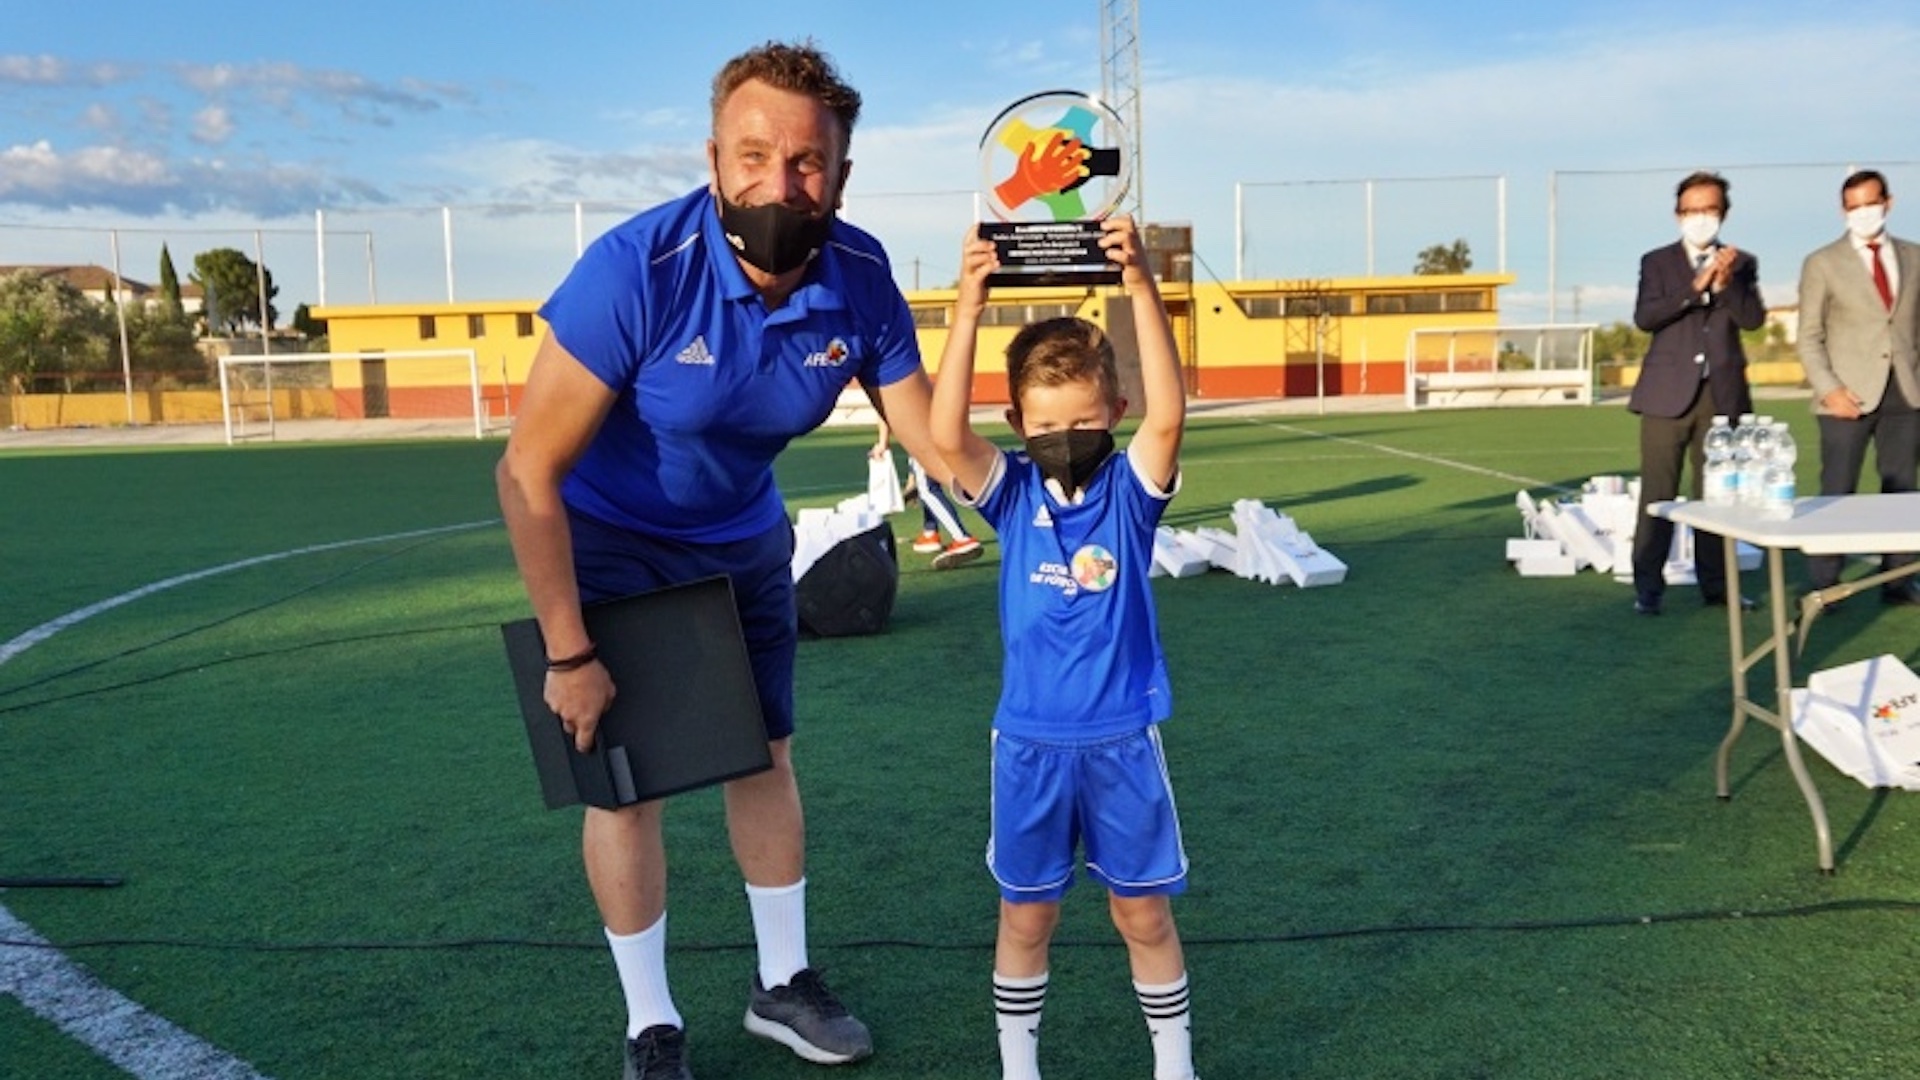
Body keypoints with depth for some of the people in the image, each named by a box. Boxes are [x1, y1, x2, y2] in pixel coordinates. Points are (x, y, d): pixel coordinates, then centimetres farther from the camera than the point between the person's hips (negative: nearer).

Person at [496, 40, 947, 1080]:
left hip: (745, 539, 4)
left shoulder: (860, 279, -20)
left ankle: (782, 982, 33)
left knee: (765, 756, 13)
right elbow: (527, 474, -29)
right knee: (627, 781, 2)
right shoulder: (636, 270, -34)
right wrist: (568, 654, -24)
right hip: (608, 544, -4)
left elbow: (934, 441, -8)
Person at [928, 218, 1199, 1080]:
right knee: (1025, 917, 14)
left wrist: (1141, 288, -33)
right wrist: (969, 308, -30)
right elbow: (946, 434, -21)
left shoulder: (1130, 488, -6)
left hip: (1122, 738, 0)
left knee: (1144, 914, 14)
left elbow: (1168, 416, -24)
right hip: (1029, 740, 1)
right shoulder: (1011, 494, -4)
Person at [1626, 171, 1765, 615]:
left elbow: (1753, 318, -1)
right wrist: (1695, 287, -18)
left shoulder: (1740, 263, 12)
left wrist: (1725, 282, -16)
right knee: (1657, 494, -3)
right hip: (1669, 393, -2)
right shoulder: (1657, 262, 7)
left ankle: (1716, 584, 14)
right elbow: (1644, 317, -8)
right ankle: (1647, 587, 1)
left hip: (1722, 394, 2)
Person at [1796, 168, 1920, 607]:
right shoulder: (1823, 263, 2)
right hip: (1849, 394, -3)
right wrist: (1829, 389, -12)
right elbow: (1810, 337, -1)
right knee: (1837, 493, -3)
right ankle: (1822, 585, 2)